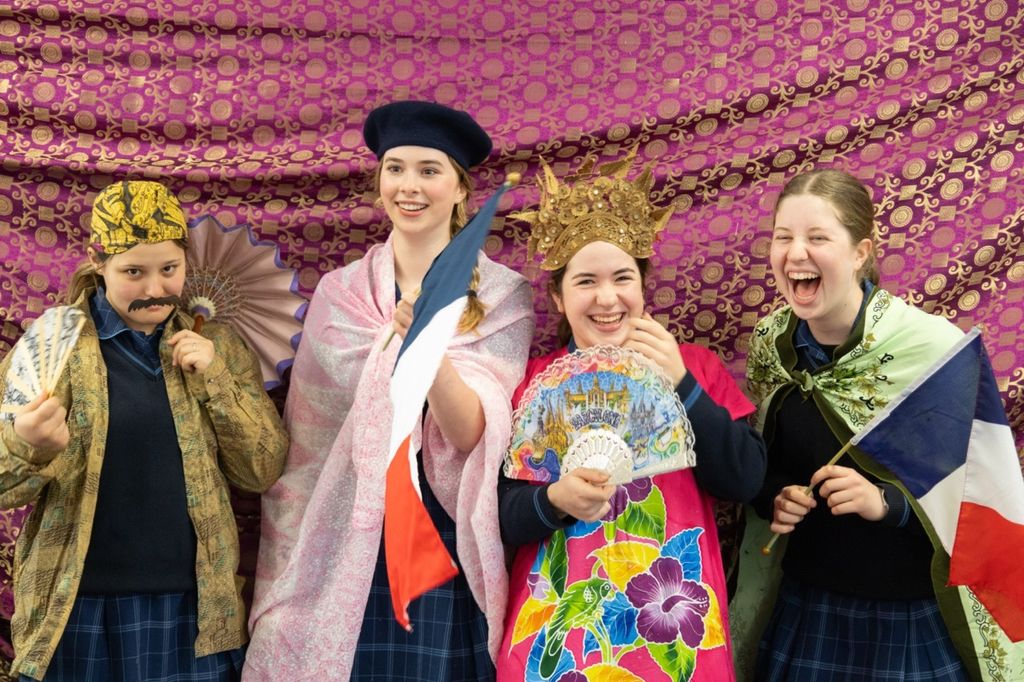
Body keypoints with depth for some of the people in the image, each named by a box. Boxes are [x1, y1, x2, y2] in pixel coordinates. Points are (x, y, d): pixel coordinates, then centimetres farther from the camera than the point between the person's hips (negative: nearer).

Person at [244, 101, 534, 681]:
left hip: (451, 553, -1)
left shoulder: (502, 296, -2)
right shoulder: (340, 293, 4)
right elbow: (306, 443, 6)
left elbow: (471, 434, -14)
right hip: (348, 552, 2)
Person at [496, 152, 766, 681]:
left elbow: (746, 481, -7)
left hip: (672, 621, 1)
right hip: (560, 624, 0)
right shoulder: (533, 381, 0)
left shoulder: (694, 365, 2)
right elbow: (501, 515, -2)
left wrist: (681, 384, -15)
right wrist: (555, 500, -21)